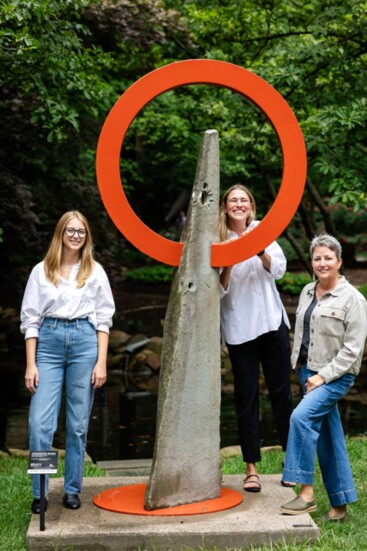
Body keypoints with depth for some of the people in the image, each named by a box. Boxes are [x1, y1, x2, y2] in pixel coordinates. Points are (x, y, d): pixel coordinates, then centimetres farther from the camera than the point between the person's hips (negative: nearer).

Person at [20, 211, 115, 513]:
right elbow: (30, 318, 6)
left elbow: (104, 318, 7)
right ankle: (39, 493, 3)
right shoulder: (41, 271, 8)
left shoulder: (95, 271, 9)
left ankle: (72, 490, 16)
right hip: (49, 343, 0)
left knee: (78, 423, 4)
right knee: (40, 423, -8)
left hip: (85, 341, 0)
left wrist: (101, 362, -2)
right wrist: (31, 364, -1)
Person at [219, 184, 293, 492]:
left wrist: (261, 251, -23)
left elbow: (279, 269, -6)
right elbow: (218, 291, -5)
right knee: (246, 397, 2)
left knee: (281, 391, 5)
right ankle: (251, 468, 8)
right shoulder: (219, 240, 0)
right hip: (239, 329, -2)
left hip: (272, 322, 2)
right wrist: (227, 264, -21)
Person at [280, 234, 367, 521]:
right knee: (326, 436, 10)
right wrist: (299, 365, 11)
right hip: (309, 372, 7)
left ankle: (307, 493, -19)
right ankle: (340, 503, 19)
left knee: (301, 417, -26)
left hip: (336, 376, -7)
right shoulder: (307, 292, 11)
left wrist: (323, 376, -16)